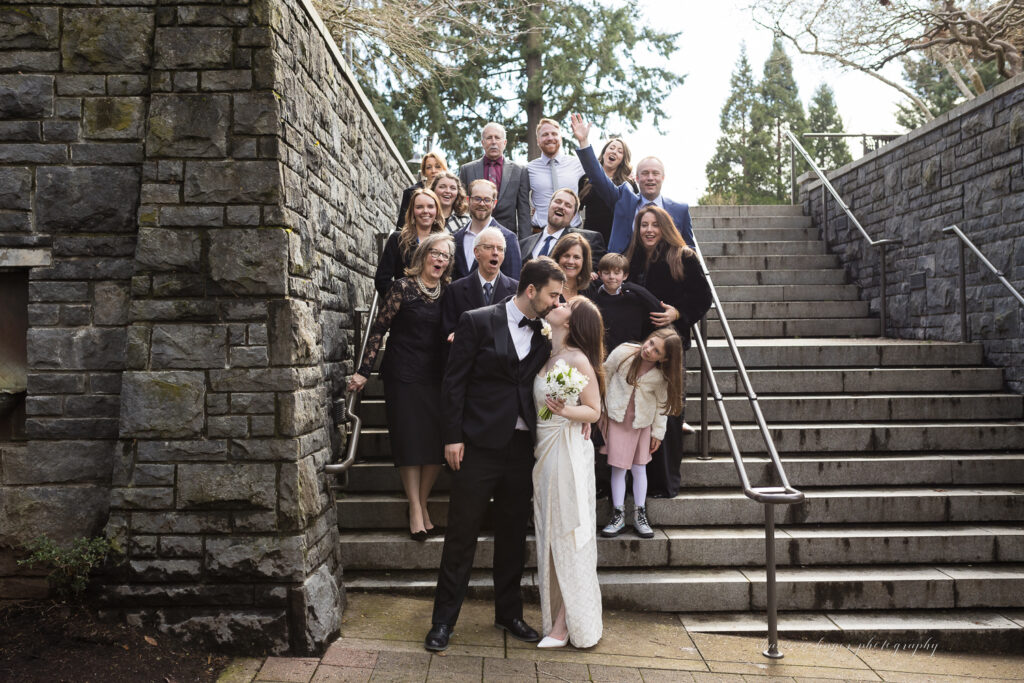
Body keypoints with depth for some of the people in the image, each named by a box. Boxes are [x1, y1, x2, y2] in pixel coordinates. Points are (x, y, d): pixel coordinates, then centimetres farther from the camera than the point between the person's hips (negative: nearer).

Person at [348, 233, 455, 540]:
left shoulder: (447, 291, 8)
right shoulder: (403, 287, -5)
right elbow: (379, 328, -5)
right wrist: (365, 370, -7)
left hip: (436, 376, 4)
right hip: (403, 375, -4)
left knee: (437, 442, 1)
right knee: (409, 440, -1)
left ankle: (422, 504, 17)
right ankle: (415, 510, 10)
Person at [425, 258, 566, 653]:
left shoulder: (543, 334, 8)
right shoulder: (477, 322, -5)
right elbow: (454, 382, -6)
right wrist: (453, 437, -10)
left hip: (522, 447, 5)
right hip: (479, 444, -4)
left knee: (513, 535, 14)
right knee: (462, 534, 4)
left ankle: (508, 613, 30)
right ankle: (443, 620, 17)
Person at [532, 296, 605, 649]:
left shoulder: (578, 360, -12)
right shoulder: (544, 354, 8)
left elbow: (594, 411, -8)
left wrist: (565, 411, -26)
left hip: (568, 451, -7)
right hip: (543, 449, 7)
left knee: (567, 534, 1)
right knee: (549, 533, 12)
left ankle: (565, 624, 12)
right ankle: (555, 616, 25)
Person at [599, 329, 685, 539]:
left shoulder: (662, 376, -18)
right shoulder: (623, 353, -20)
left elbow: (662, 404, -3)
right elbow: (605, 375, -4)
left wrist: (658, 433, 2)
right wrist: (603, 409, 2)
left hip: (642, 423, 1)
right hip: (617, 419, 0)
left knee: (639, 468, 9)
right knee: (618, 468, 0)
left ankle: (640, 515, 21)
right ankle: (618, 515, 11)